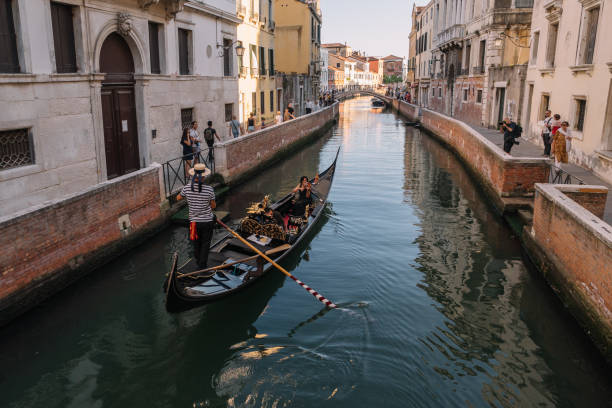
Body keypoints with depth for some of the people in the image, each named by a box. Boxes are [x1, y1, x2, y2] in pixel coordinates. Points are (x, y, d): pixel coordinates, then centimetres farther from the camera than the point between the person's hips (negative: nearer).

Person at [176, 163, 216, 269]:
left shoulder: (187, 188, -11)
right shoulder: (209, 189, -17)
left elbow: (178, 198, 9)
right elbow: (213, 206, -5)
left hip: (194, 221, 3)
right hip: (207, 221, -2)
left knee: (196, 243, 23)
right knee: (205, 244, 13)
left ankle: (198, 262, 40)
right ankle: (202, 266, 17)